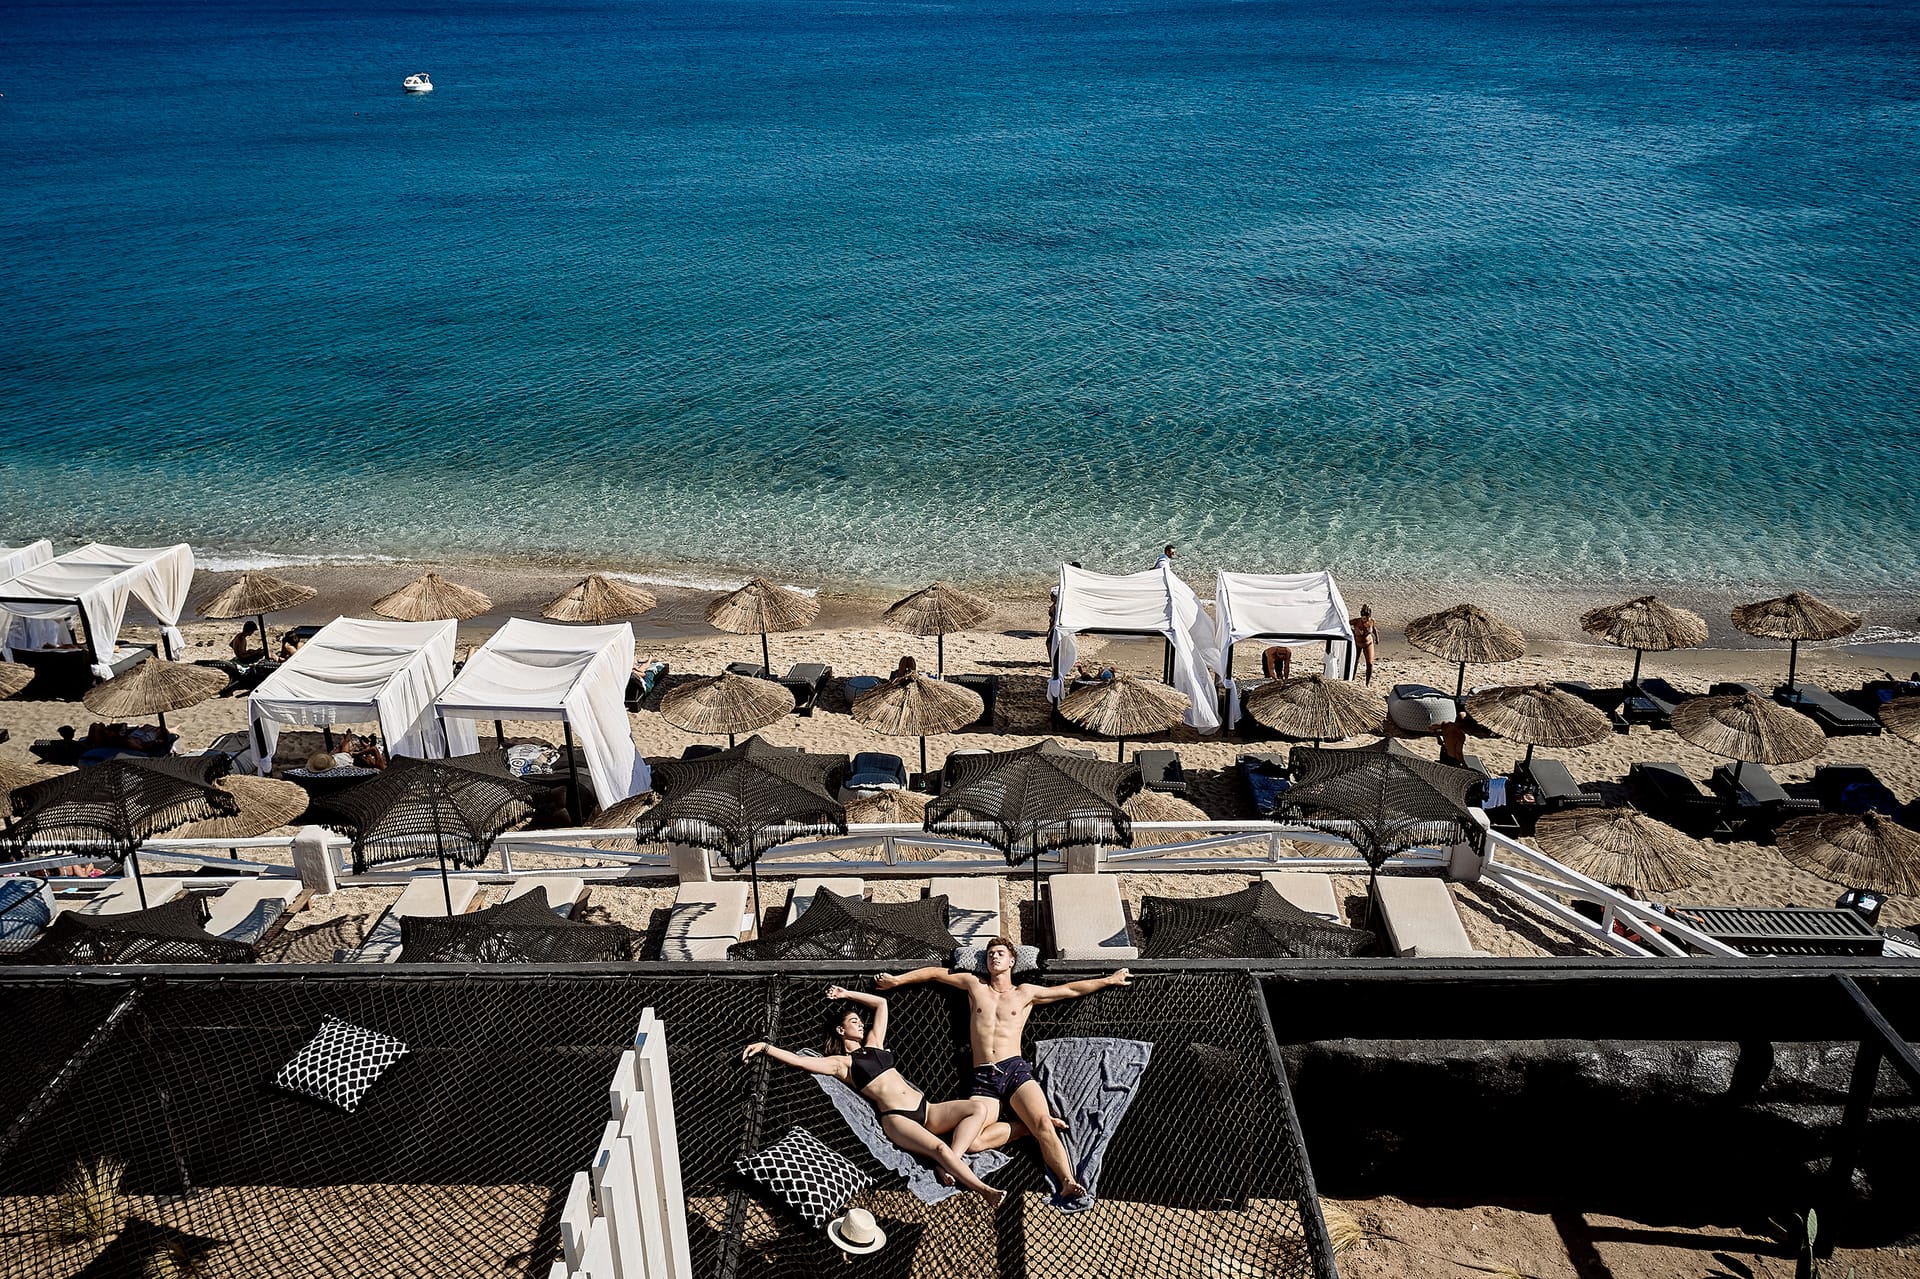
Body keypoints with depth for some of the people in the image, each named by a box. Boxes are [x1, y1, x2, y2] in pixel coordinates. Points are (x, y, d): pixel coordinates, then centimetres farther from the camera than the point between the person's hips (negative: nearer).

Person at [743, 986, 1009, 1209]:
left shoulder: (874, 1044, 25)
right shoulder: (840, 1063, 8)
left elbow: (880, 1003, 33)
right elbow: (798, 1060, -2)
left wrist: (847, 994, 35)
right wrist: (765, 1046, -2)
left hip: (926, 1109, 7)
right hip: (896, 1119, -7)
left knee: (980, 1107, -15)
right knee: (940, 1148, -36)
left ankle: (949, 1166, -23)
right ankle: (984, 1190, -35)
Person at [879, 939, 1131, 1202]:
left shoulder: (1026, 993, 16)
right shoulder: (974, 985, 18)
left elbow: (1071, 989, 22)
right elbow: (935, 973, 25)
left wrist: (1108, 980, 23)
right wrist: (896, 980, 23)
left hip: (1015, 1069, -2)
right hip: (983, 1077, 2)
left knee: (1044, 1124, -27)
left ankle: (1068, 1182, -33)